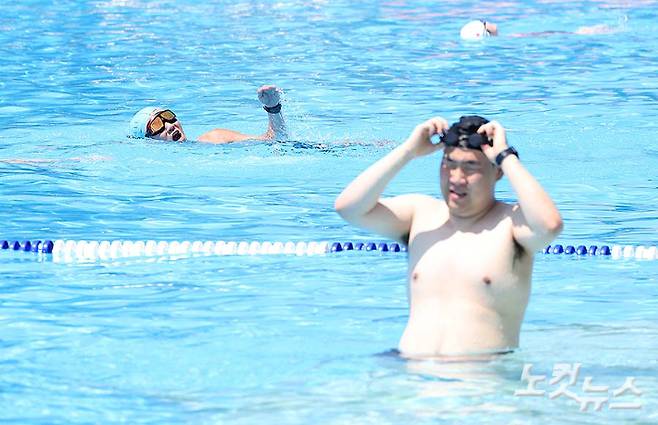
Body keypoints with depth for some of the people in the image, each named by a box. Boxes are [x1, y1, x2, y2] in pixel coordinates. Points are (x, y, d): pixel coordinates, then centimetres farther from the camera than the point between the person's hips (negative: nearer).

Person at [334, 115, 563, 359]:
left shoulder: (512, 221, 2)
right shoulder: (420, 213, 14)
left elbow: (549, 225, -22)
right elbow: (348, 207, 4)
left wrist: (506, 157, -11)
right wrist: (408, 151, 1)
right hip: (413, 365, 3)